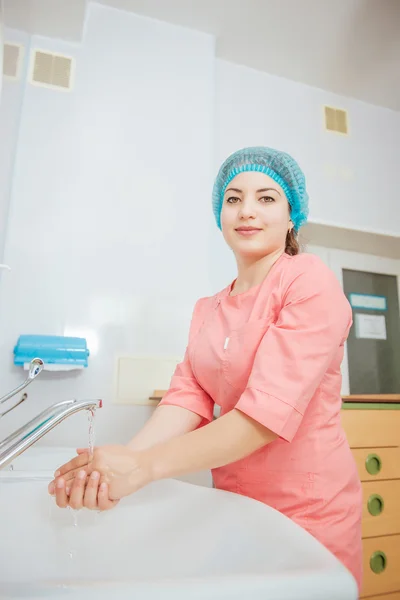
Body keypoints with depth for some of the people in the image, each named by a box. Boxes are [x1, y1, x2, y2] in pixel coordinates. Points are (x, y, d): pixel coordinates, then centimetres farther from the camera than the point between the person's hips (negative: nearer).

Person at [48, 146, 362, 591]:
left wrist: (146, 465, -30)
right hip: (234, 502, 5)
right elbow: (188, 396, -7)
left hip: (307, 508, -5)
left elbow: (271, 409, -25)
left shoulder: (310, 281, -15)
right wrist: (120, 460, -24)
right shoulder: (207, 310, 6)